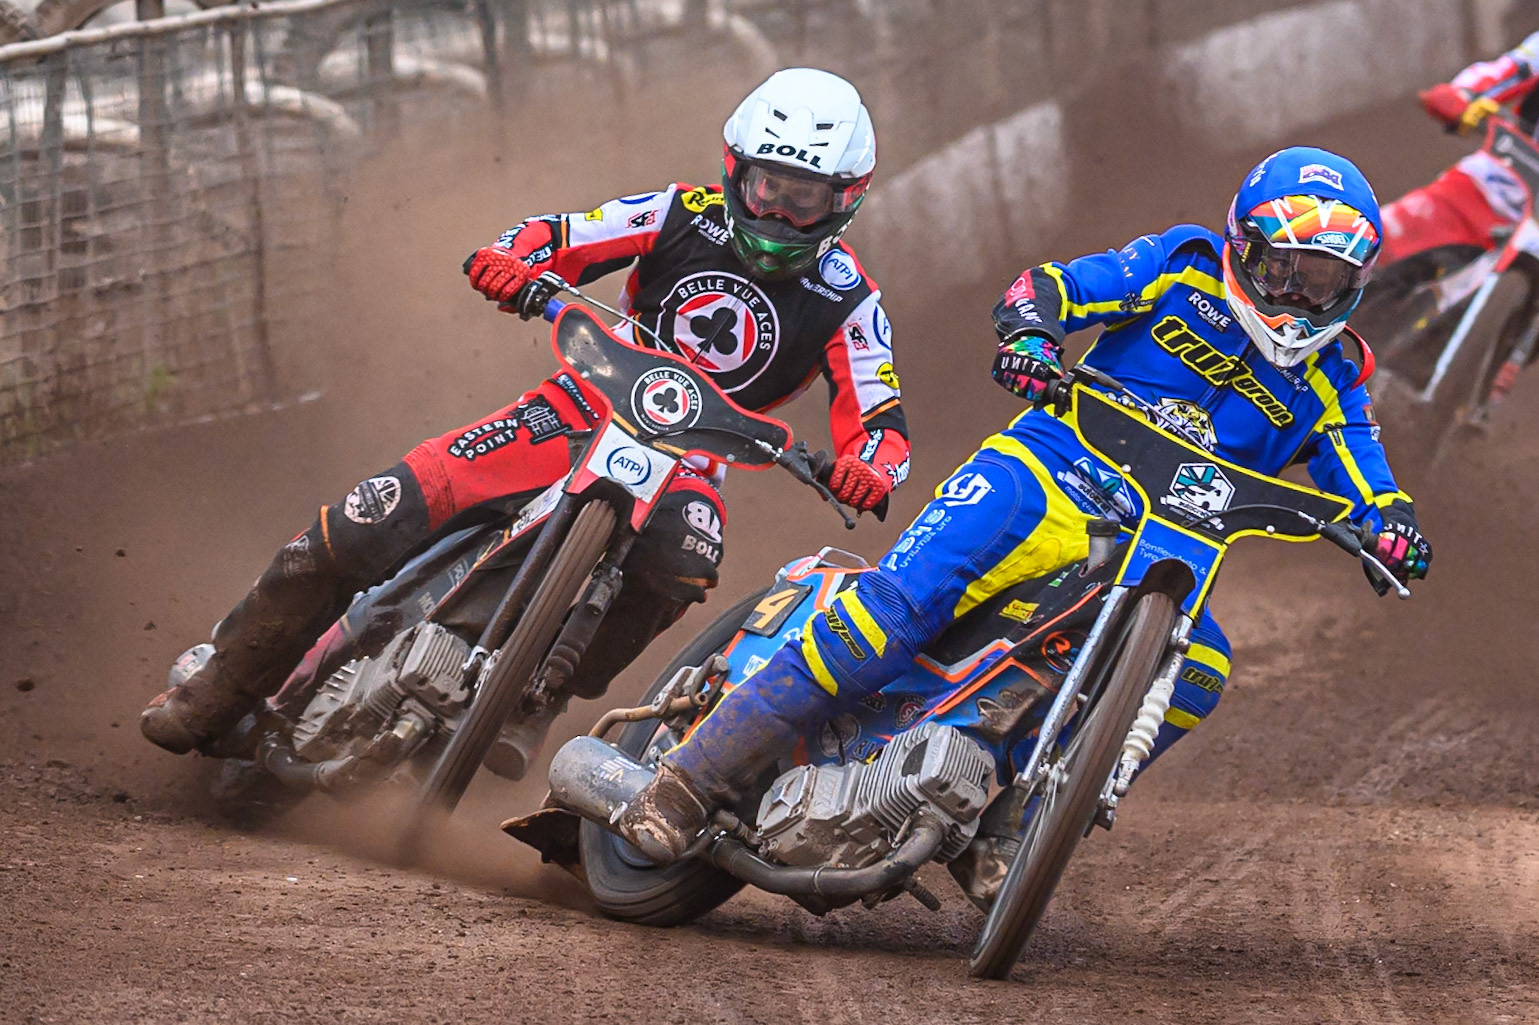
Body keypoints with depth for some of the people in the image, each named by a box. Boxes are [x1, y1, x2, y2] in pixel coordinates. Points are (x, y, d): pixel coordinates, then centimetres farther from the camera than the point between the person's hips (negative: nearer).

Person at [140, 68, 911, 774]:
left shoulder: (846, 300, -4)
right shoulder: (688, 216, -1)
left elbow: (882, 423, -9)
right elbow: (552, 238, 0)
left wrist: (868, 468, -33)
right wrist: (511, 262, -24)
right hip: (581, 411, 1)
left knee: (683, 554, -41)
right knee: (374, 521, -16)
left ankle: (531, 706, -30)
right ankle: (225, 687, 1)